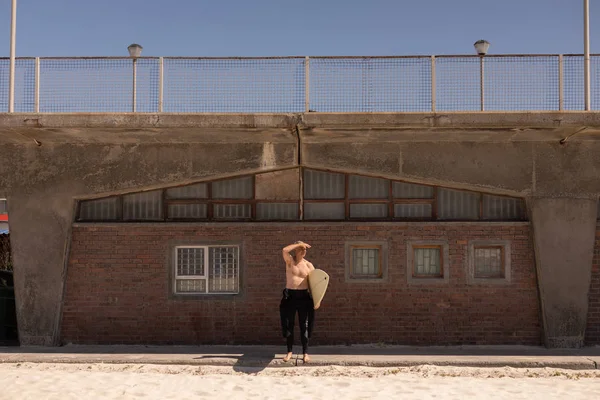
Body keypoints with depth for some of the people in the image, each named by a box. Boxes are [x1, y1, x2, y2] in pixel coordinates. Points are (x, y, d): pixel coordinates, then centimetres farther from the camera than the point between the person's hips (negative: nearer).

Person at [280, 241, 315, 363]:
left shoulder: (308, 265, 5)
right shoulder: (289, 260, 2)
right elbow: (284, 250, -20)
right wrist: (299, 243, -13)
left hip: (304, 296, 1)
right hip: (289, 296, 0)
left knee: (304, 325, 2)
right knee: (289, 324, 5)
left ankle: (305, 353, 8)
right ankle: (289, 351, 15)